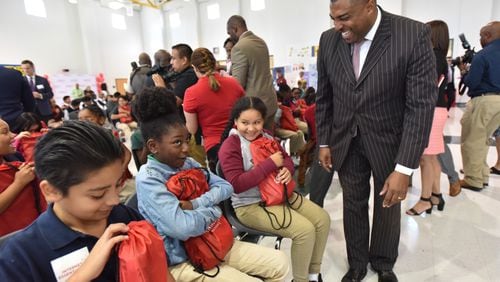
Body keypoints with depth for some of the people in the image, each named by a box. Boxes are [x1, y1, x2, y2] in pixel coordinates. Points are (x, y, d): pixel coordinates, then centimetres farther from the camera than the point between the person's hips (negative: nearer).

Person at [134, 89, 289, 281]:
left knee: (279, 263, 3)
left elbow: (225, 187, -1)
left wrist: (195, 204, -17)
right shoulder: (148, 179, -20)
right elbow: (182, 227, -30)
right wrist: (214, 211, -13)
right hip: (181, 261, -6)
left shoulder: (187, 163, 1)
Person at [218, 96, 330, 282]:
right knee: (305, 230, -20)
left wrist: (287, 169, -12)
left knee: (323, 219, 2)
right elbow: (237, 184, -25)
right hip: (250, 205, -8)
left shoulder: (266, 137, 4)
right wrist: (270, 164, -26)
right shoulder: (230, 146, -16)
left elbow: (286, 158, 15)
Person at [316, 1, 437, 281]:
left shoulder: (414, 35, -18)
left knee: (388, 205, 17)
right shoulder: (329, 40, -6)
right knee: (353, 205, 15)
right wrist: (323, 142, 4)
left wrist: (404, 169, -22)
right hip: (345, 141, 3)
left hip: (389, 142, -2)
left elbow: (421, 105, -19)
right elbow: (324, 97, 3)